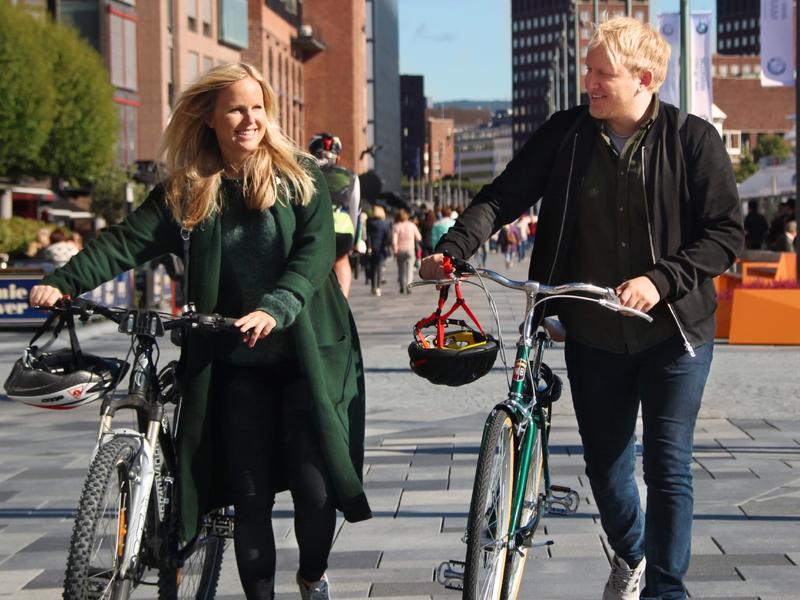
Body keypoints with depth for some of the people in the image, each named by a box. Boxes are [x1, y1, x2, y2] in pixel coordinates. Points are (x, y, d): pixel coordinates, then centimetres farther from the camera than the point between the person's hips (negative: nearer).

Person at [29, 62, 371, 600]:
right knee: (249, 496, 0)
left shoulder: (301, 176, 2)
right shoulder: (185, 192, 6)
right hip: (236, 363, 1)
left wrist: (274, 308, -28)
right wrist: (63, 282, -21)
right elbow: (128, 242, -5)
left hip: (306, 354, -1)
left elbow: (316, 250, -10)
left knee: (314, 487, -3)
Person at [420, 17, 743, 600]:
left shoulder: (693, 140, -10)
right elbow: (504, 196, -5)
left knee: (668, 465, -1)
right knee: (605, 463, 12)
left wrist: (661, 279, -22)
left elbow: (727, 232, -9)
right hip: (594, 333, 3)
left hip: (673, 331, -2)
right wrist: (454, 247, -21)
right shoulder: (567, 133, -4)